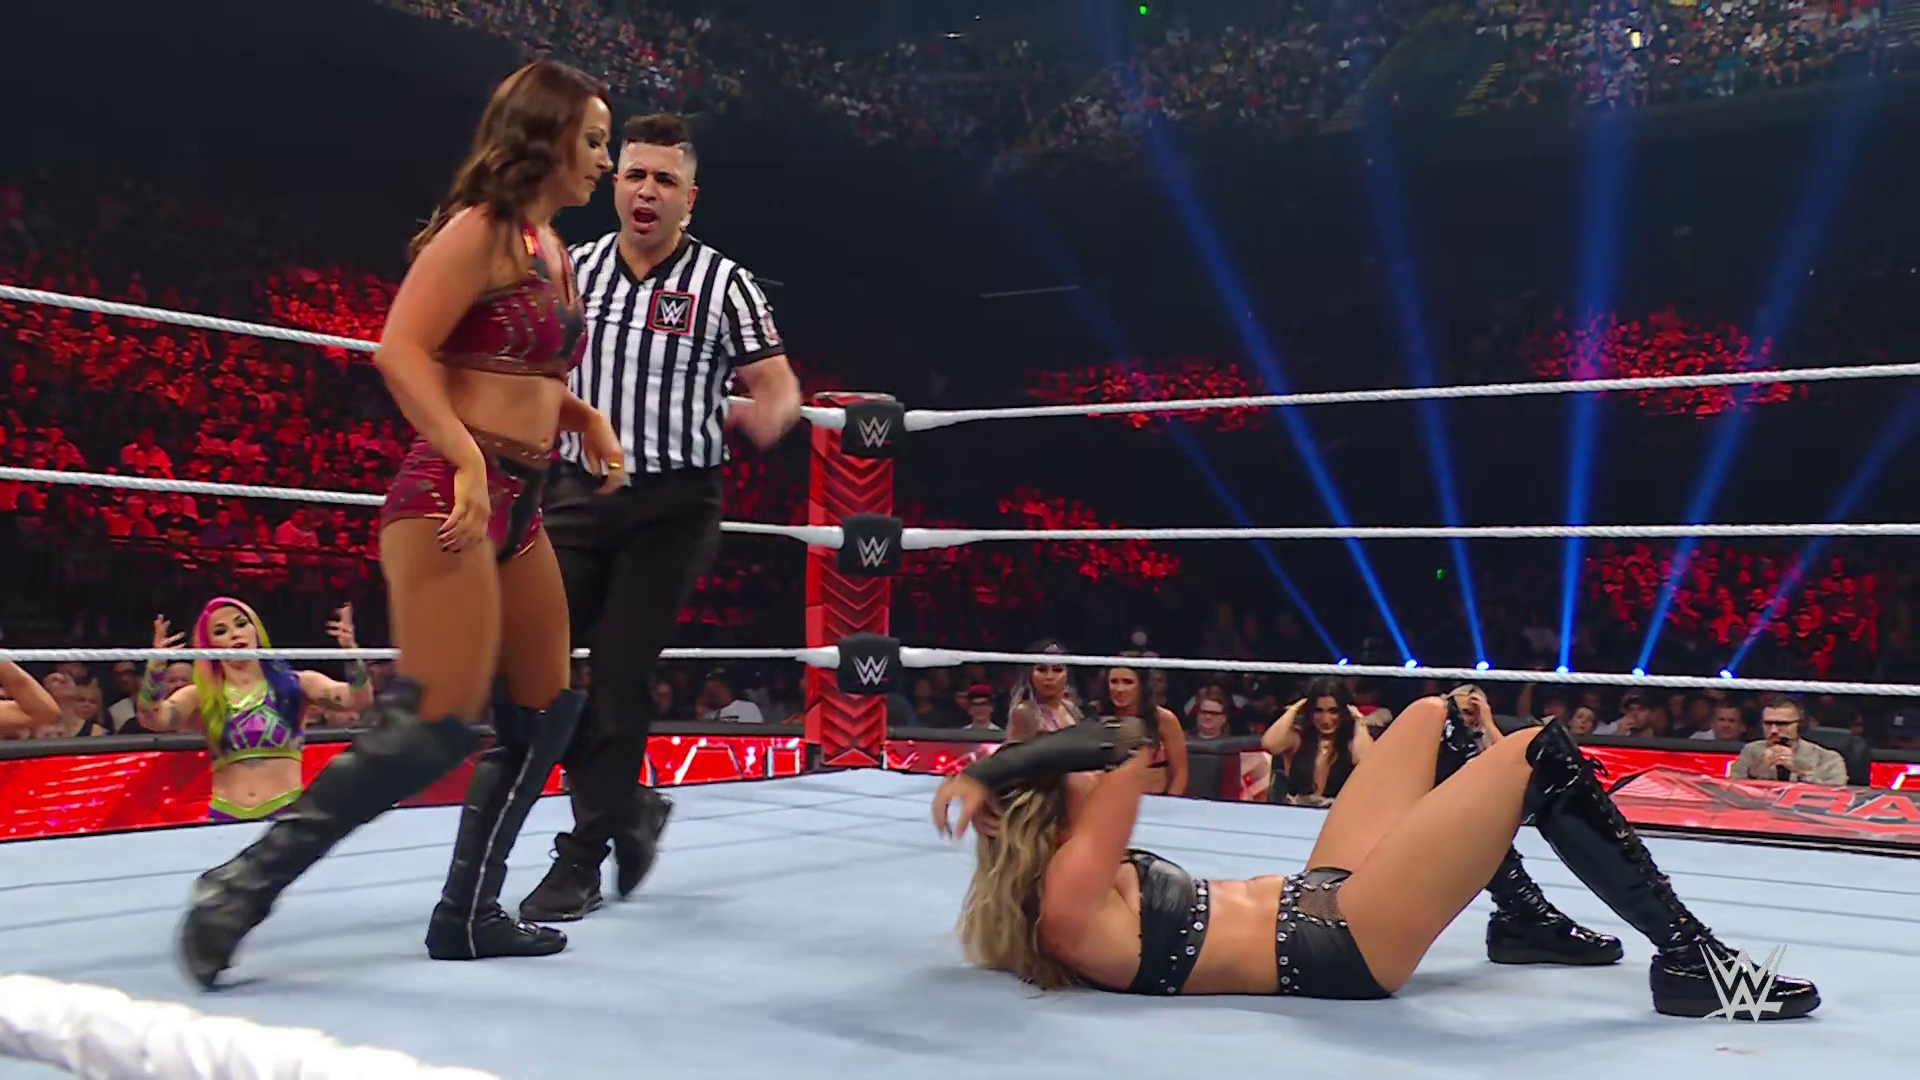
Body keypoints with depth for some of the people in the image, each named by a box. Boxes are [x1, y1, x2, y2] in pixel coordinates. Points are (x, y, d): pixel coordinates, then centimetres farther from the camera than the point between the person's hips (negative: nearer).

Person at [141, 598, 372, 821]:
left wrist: (350, 651, -25)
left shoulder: (294, 684, 3)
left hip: (289, 813, -1)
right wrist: (156, 665, -24)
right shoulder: (201, 697, 7)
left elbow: (359, 699, -9)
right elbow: (155, 718, -9)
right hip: (226, 818, 1)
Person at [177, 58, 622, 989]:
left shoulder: (551, 250, 19)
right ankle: (243, 886, -8)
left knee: (547, 711, 11)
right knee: (437, 722, -16)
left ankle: (468, 915, 19)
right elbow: (400, 351, -18)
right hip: (452, 493, -10)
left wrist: (583, 417, 9)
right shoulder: (481, 229, -8)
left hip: (517, 503, 10)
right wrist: (467, 461, -26)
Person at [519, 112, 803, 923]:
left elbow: (779, 385, -5)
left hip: (671, 504, -4)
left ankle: (583, 858, 8)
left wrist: (766, 416, -27)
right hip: (578, 491, 4)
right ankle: (629, 808, 22)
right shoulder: (572, 269, 8)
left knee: (620, 677, -5)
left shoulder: (724, 285, -3)